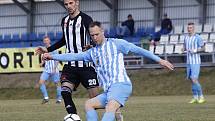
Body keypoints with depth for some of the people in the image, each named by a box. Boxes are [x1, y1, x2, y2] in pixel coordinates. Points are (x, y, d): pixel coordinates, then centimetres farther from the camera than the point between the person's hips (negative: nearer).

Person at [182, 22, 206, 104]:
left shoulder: (197, 37, -11)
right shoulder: (186, 37, 10)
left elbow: (203, 48, -7)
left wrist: (195, 51, -23)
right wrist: (184, 49, -1)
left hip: (196, 62, -7)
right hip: (189, 61, 7)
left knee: (194, 80, -14)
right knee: (191, 80, 9)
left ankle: (201, 97, -3)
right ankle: (195, 97, 18)